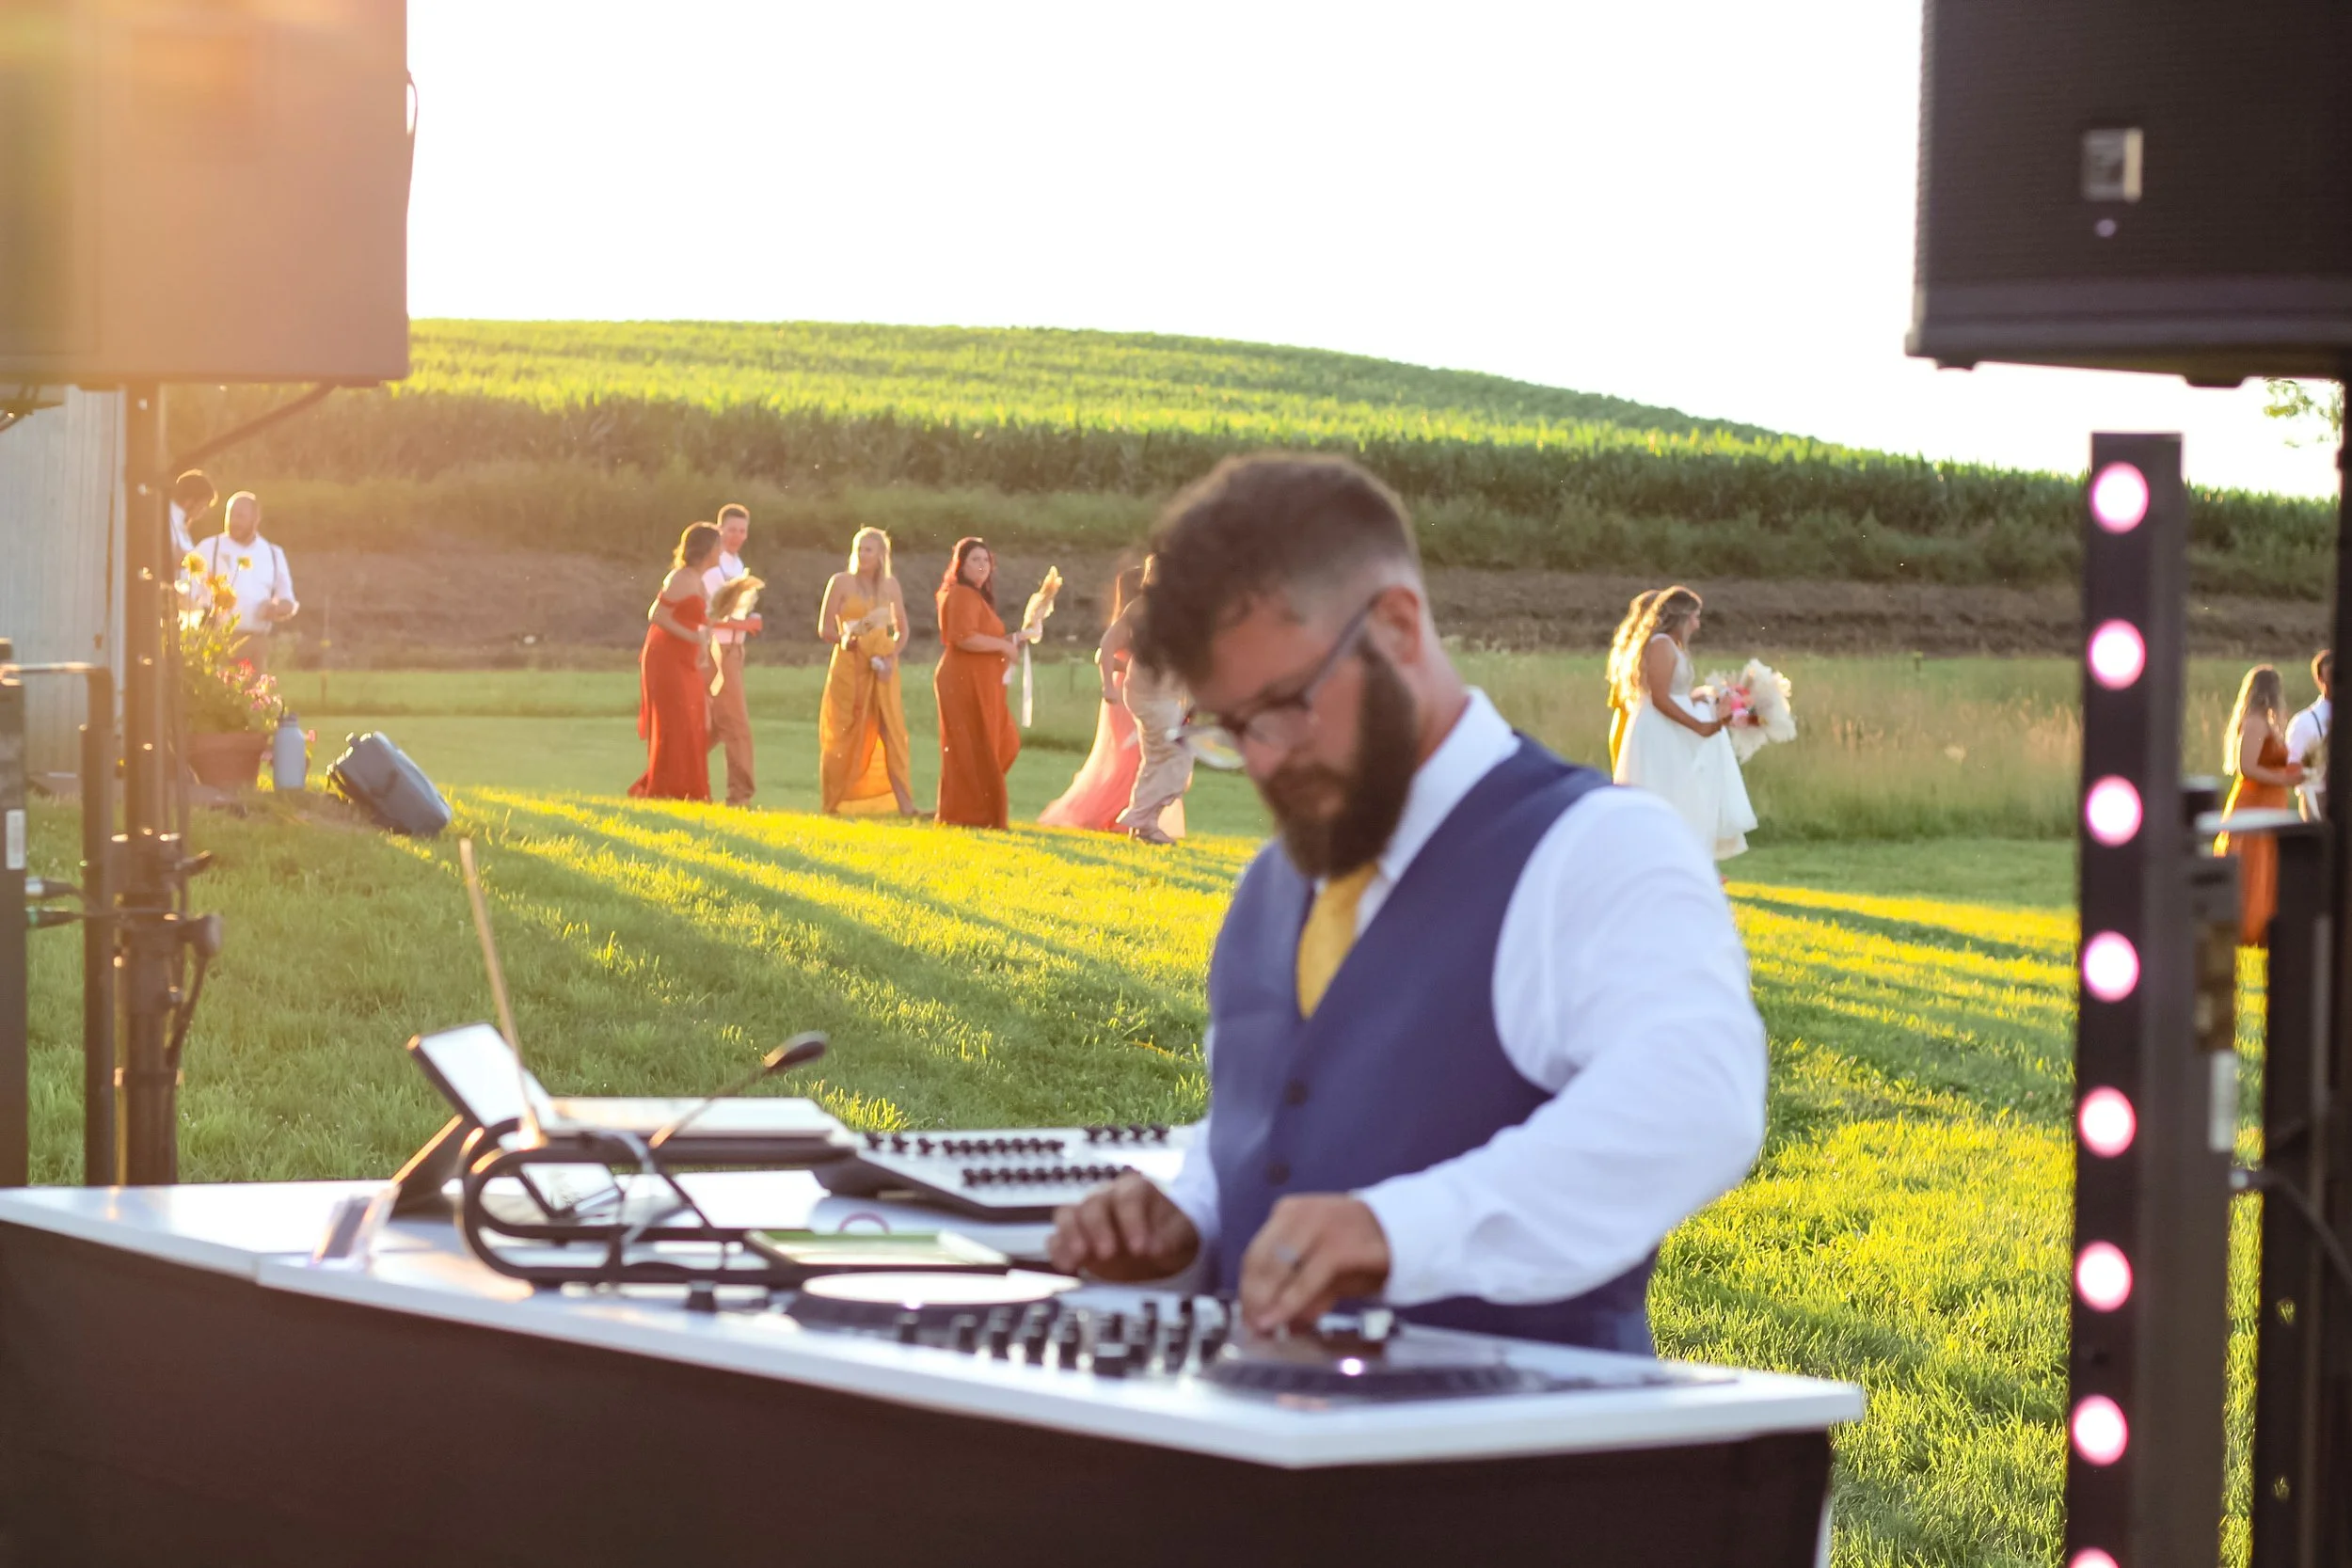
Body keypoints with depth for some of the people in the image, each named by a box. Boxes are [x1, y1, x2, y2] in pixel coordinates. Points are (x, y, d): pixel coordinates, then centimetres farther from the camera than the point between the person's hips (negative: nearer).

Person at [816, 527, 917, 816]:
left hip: (882, 666, 3)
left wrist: (891, 656, -4)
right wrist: (845, 639, -22)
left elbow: (901, 630, 14)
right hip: (848, 665, -3)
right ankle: (834, 803, 7)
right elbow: (824, 628, -2)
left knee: (893, 731, -6)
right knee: (844, 735, 0)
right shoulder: (841, 582, 0)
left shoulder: (889, 585, 10)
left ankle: (905, 803, -8)